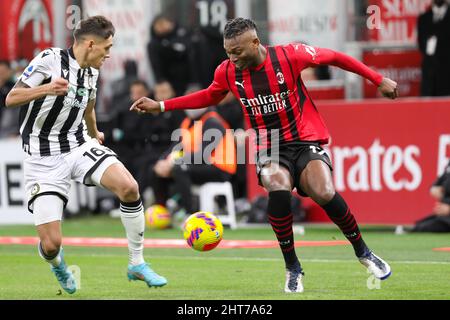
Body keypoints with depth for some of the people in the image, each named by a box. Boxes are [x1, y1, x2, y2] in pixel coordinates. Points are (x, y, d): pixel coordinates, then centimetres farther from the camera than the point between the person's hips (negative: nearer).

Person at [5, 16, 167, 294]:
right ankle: (57, 263, 28)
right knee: (51, 244, -13)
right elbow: (11, 99, -16)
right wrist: (47, 88, -33)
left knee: (129, 187, -23)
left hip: (80, 146, 5)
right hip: (44, 159, -5)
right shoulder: (50, 60, -13)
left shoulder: (91, 72, 8)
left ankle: (137, 265, -6)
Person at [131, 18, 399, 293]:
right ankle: (292, 268, -13)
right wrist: (160, 105, 13)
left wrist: (379, 80, 5)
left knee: (325, 193, -28)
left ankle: (363, 252, 0)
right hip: (269, 149, 2)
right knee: (278, 188, -32)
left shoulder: (289, 55, -14)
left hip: (305, 140, -2)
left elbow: (334, 57, 0)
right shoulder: (228, 72, -3)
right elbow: (209, 96, 19)